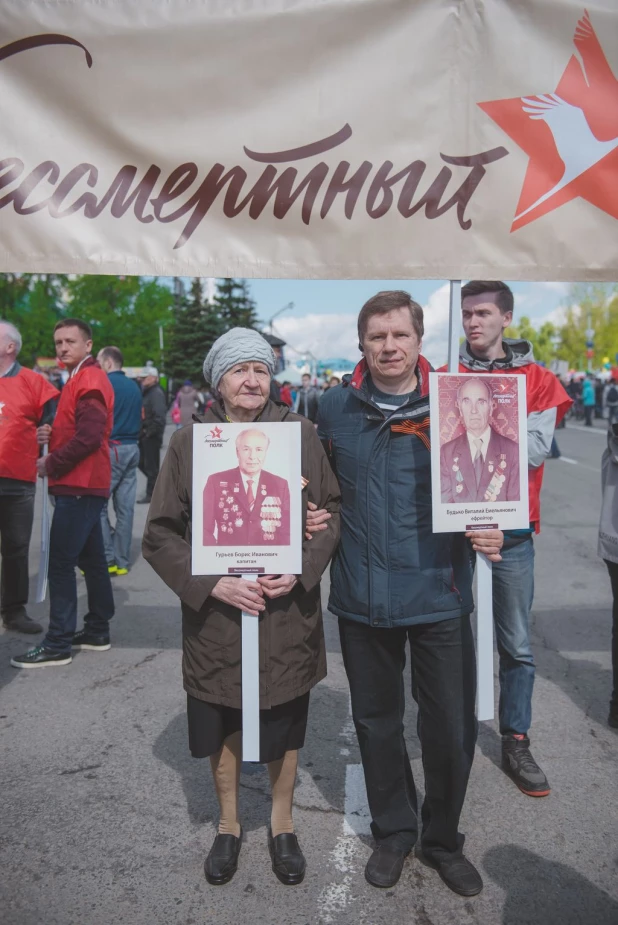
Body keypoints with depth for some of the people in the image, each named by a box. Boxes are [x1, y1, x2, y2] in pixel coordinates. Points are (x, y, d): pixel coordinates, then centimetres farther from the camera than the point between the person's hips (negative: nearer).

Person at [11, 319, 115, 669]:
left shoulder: (89, 380, -13)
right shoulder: (85, 378, 19)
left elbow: (89, 437, -23)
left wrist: (52, 463, -12)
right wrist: (52, 434, 4)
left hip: (79, 486, -10)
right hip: (85, 485, 10)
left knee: (61, 562, -8)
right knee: (91, 559, 13)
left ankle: (58, 645, -3)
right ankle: (98, 632, 22)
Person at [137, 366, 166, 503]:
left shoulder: (156, 393, -14)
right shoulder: (146, 392, 17)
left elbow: (159, 417, -23)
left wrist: (150, 432, -21)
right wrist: (141, 431, 11)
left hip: (152, 436, -10)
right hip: (145, 435, 10)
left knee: (151, 465, -1)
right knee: (142, 463, 14)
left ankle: (151, 494, 7)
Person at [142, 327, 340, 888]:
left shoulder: (300, 434, -3)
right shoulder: (189, 443, -4)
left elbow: (331, 512, 0)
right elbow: (160, 535, -4)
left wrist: (301, 569, -15)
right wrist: (213, 583, -16)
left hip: (287, 612, 0)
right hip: (215, 615, 0)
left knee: (285, 726, 17)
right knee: (221, 727, 17)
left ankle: (282, 824, 42)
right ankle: (229, 824, 43)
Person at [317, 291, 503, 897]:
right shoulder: (334, 408, 1)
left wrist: (488, 530, -14)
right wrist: (314, 516, -4)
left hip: (438, 595, -1)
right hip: (361, 597, 2)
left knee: (452, 728, 9)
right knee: (375, 721, 17)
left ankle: (442, 838, 36)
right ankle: (393, 831, 42)